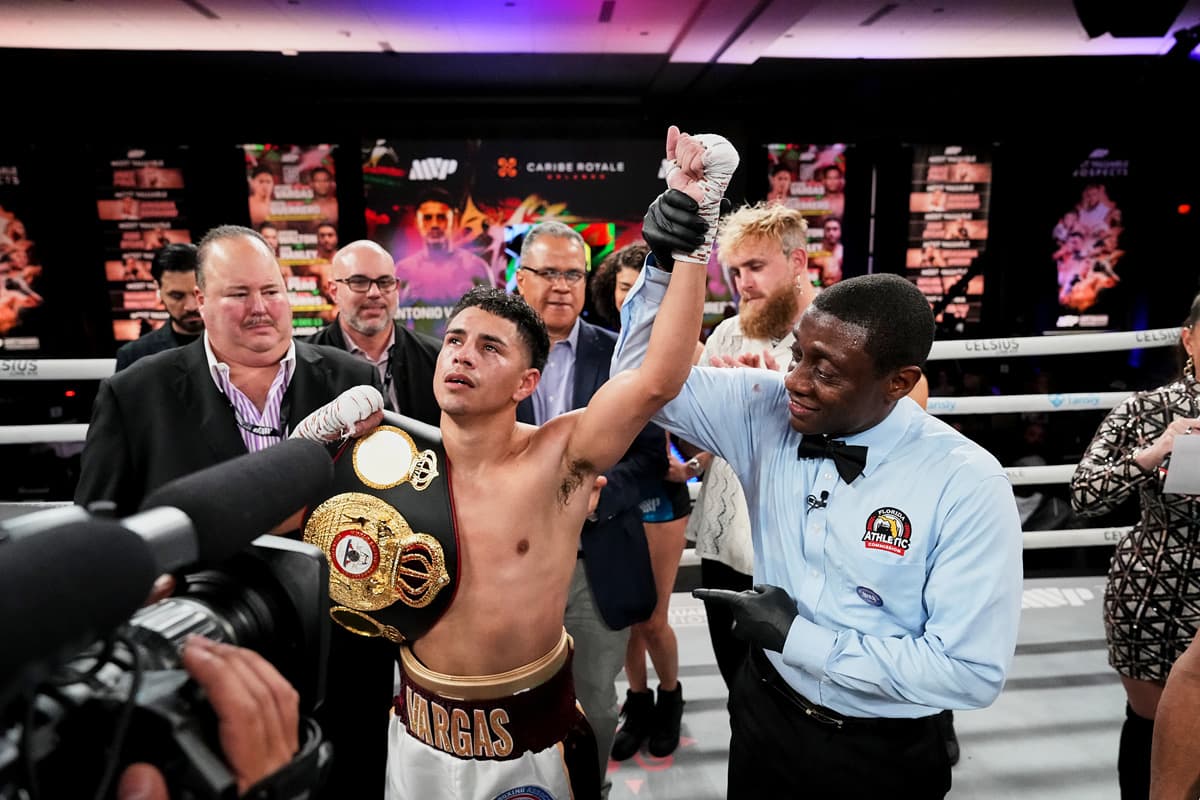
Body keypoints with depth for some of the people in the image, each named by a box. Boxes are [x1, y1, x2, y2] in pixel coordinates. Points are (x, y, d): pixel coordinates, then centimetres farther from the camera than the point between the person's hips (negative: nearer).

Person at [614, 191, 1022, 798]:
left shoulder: (968, 486, -24)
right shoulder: (766, 409, -14)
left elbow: (972, 671, -22)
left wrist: (796, 635, -22)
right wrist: (666, 266, -25)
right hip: (763, 715, 3)